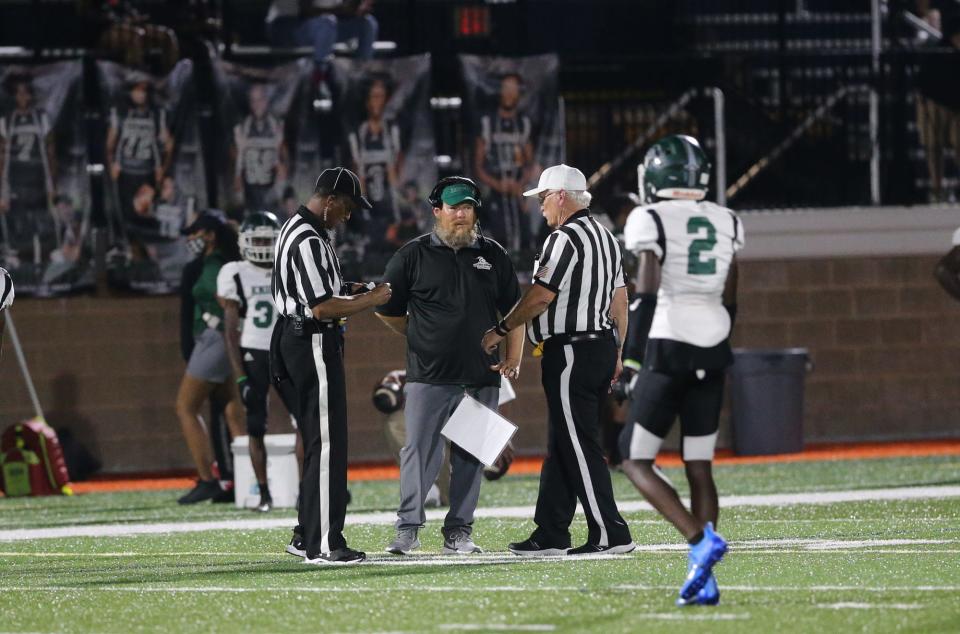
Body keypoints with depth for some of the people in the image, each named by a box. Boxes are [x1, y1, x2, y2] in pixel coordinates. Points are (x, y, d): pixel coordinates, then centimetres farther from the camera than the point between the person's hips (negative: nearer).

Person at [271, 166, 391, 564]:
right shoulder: (309, 240, -19)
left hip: (296, 339, 11)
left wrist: (349, 292, 14)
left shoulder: (293, 230, 15)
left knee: (319, 443, 15)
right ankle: (323, 544, -11)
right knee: (327, 445, -10)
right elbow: (321, 307, -23)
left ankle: (307, 537, 20)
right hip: (314, 343, -11)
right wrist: (369, 301, -13)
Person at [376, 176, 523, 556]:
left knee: (470, 457, 4)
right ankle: (408, 528, -4)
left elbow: (512, 310, 15)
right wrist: (422, 339, 11)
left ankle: (459, 531, 9)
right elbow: (387, 310, 11)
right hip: (428, 377, -3)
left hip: (481, 377, 3)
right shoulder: (414, 255, 3)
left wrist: (513, 357, 4)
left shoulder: (492, 255, 11)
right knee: (420, 451, -8)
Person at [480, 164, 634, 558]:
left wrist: (500, 331, -5)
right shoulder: (605, 237, 15)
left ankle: (611, 534, -9)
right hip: (602, 346, 10)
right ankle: (550, 534, 15)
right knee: (561, 446, 13)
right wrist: (615, 354, 21)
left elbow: (540, 297, -16)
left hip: (570, 353, -10)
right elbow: (619, 300, 17)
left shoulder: (565, 239, -14)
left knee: (579, 447, -7)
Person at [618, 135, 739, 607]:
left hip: (667, 349, -6)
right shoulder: (726, 223, 10)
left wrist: (631, 360, -12)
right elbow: (729, 304, 14)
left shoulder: (650, 221, -7)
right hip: (712, 353, 6)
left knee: (635, 461, 3)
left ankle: (702, 541, -16)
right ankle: (703, 580, 3)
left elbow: (646, 295, -15)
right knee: (699, 466, 9)